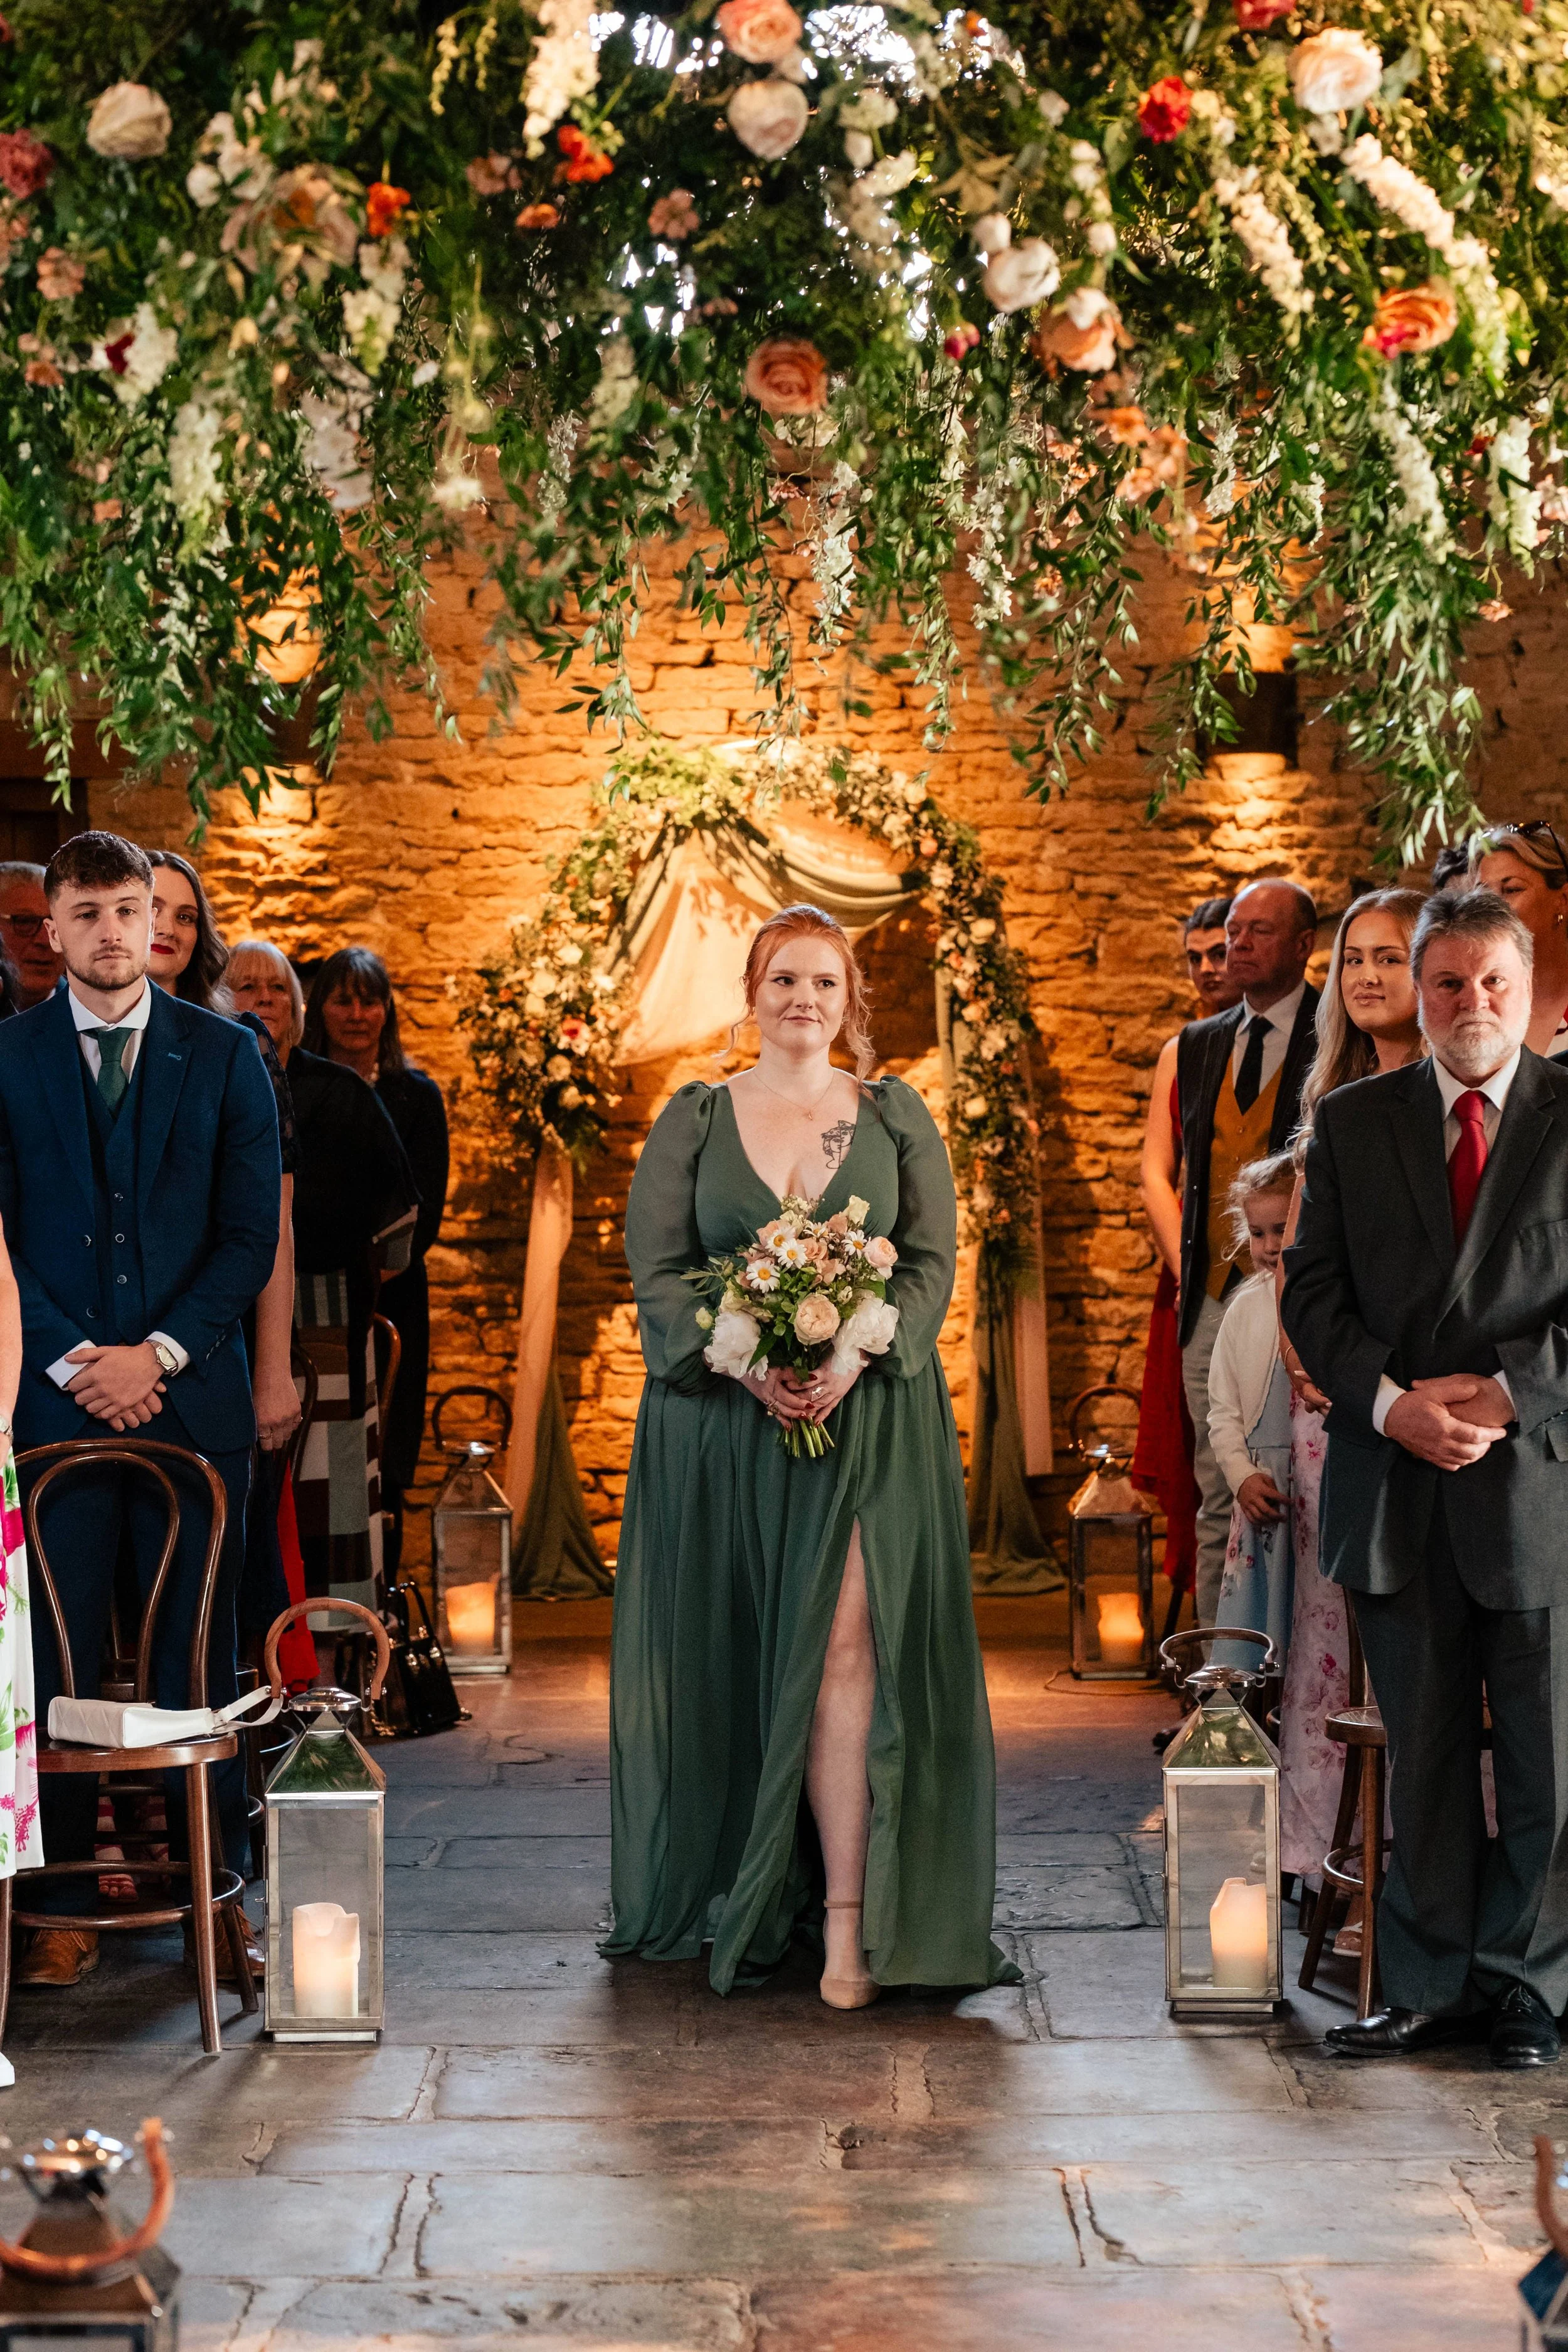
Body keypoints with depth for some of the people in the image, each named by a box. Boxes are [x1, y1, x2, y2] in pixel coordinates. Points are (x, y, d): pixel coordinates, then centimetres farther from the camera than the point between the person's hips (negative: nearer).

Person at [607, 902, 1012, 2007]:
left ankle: (849, 1917, -12)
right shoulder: (693, 1120, 8)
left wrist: (851, 1355, -14)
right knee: (728, 1661, 4)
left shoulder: (895, 1116, 9)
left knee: (846, 1652, -11)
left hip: (869, 1414, -1)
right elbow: (658, 1271, 1)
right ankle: (728, 1896, 19)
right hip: (720, 1422, 1)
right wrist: (746, 1363, -15)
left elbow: (933, 1261, 3)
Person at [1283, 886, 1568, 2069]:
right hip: (1397, 1485, 2)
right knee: (1423, 1754, 10)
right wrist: (1392, 1402, -9)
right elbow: (1313, 1291, 6)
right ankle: (1431, 1986, 19)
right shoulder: (1353, 1121, 9)